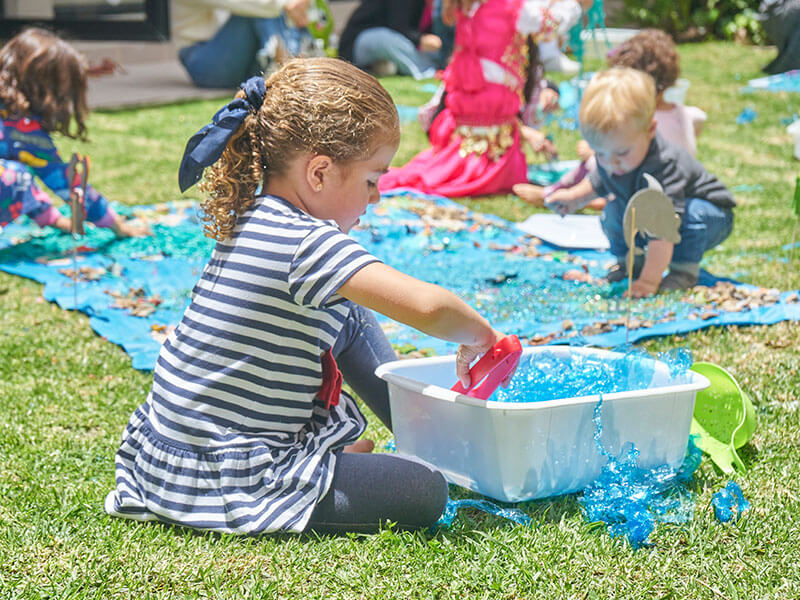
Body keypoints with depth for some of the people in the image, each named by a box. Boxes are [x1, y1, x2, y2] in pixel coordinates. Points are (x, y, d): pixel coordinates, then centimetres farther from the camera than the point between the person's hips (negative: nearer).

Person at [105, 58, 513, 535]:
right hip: (226, 485, -10)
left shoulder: (251, 217, 7)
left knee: (348, 317, 19)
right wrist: (478, 334, -10)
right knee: (427, 494, -14)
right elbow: (428, 306, -33)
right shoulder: (308, 243, -22)